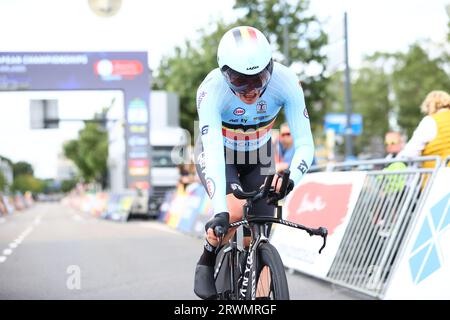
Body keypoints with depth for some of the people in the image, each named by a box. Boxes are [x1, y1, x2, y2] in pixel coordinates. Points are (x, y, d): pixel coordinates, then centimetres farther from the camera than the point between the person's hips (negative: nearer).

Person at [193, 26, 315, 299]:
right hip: (219, 156, -2)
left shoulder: (286, 82, -30)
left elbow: (305, 145, -31)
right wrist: (220, 211, -54)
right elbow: (214, 154, -43)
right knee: (234, 211, -31)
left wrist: (291, 179, -52)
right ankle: (207, 263, -3)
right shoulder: (212, 91, -36)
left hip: (258, 158, 2)